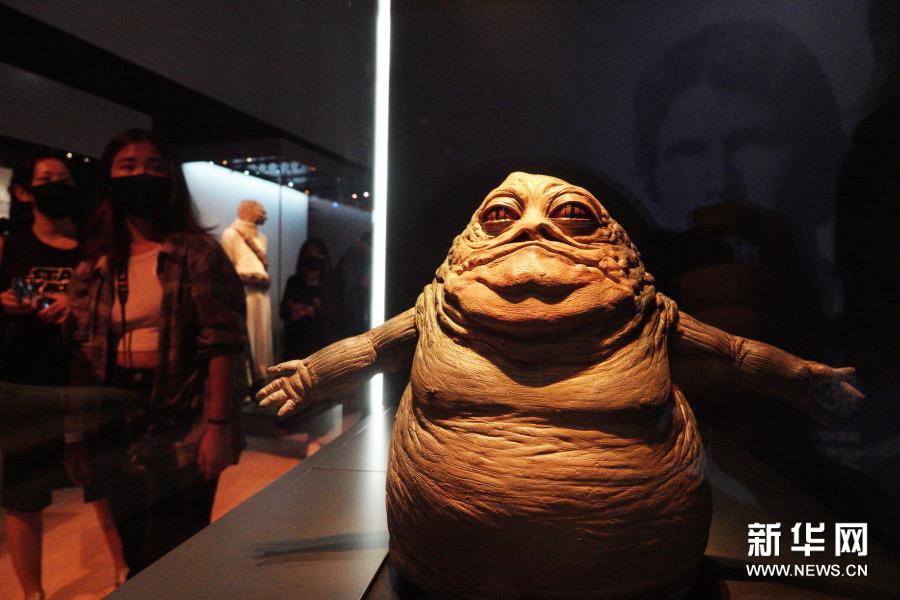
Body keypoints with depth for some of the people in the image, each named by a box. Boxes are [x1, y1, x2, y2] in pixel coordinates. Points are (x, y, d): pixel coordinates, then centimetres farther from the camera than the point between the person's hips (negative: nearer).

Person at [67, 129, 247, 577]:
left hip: (183, 425, -5)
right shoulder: (95, 265, 8)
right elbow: (83, 354, 10)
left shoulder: (198, 252, -7)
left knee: (175, 559, 5)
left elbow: (222, 343, -13)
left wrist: (218, 426, -18)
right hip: (117, 425, 5)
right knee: (136, 551, 18)